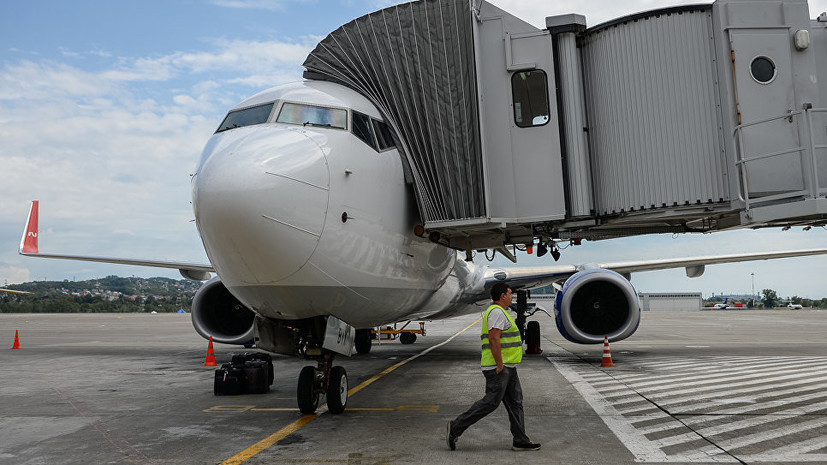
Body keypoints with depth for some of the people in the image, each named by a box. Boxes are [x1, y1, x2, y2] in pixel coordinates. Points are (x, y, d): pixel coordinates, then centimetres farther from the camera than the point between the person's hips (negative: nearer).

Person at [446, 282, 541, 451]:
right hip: (498, 367, -11)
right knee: (490, 402, -9)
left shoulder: (498, 312, 19)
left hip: (507, 367, 11)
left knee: (515, 402, 9)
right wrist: (500, 365, -23)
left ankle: (520, 441, 12)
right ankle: (456, 427, -3)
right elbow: (494, 339, -23)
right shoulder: (497, 312, -14)